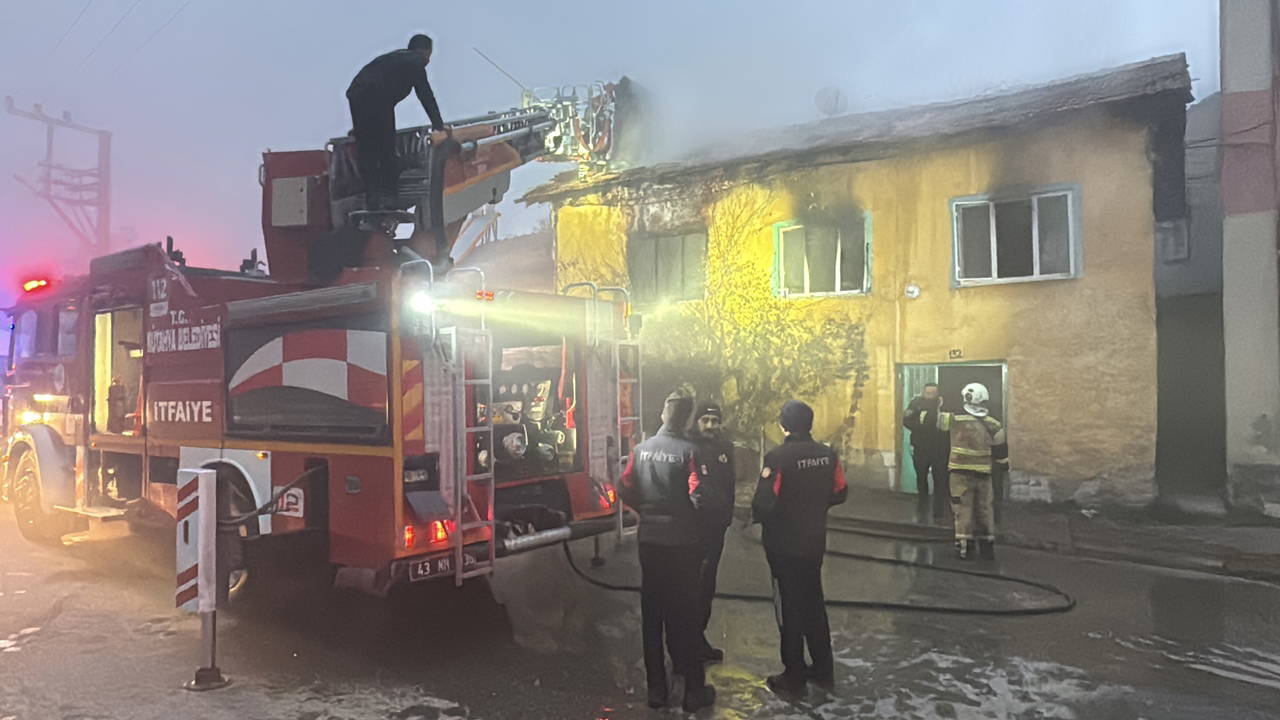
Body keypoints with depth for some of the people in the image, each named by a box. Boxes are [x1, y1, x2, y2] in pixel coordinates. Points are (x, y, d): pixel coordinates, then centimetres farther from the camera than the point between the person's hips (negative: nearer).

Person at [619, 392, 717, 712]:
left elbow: (626, 490, 1)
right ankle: (694, 690, 15)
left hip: (649, 540, 4)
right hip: (681, 542, -4)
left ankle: (656, 688, 21)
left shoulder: (642, 449, 1)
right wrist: (698, 518, 0)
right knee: (684, 614, 6)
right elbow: (697, 496, -20)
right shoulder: (688, 451, -13)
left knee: (652, 613, 12)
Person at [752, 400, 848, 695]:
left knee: (789, 607, 7)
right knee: (814, 603, 19)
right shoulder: (828, 454, -2)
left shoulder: (778, 456, -21)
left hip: (783, 544, -5)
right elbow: (839, 493, 7)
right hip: (814, 541, 6)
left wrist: (756, 516, -2)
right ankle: (823, 669, 29)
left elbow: (764, 502, -23)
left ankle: (794, 676, 17)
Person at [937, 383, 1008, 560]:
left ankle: (964, 546, 3)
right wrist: (1006, 463, 22)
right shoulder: (993, 424, 2)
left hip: (961, 473, -3)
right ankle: (987, 546, 19)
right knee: (984, 509, 14)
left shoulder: (955, 419, -10)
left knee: (963, 509, 3)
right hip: (984, 474, 3)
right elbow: (1001, 451, 5)